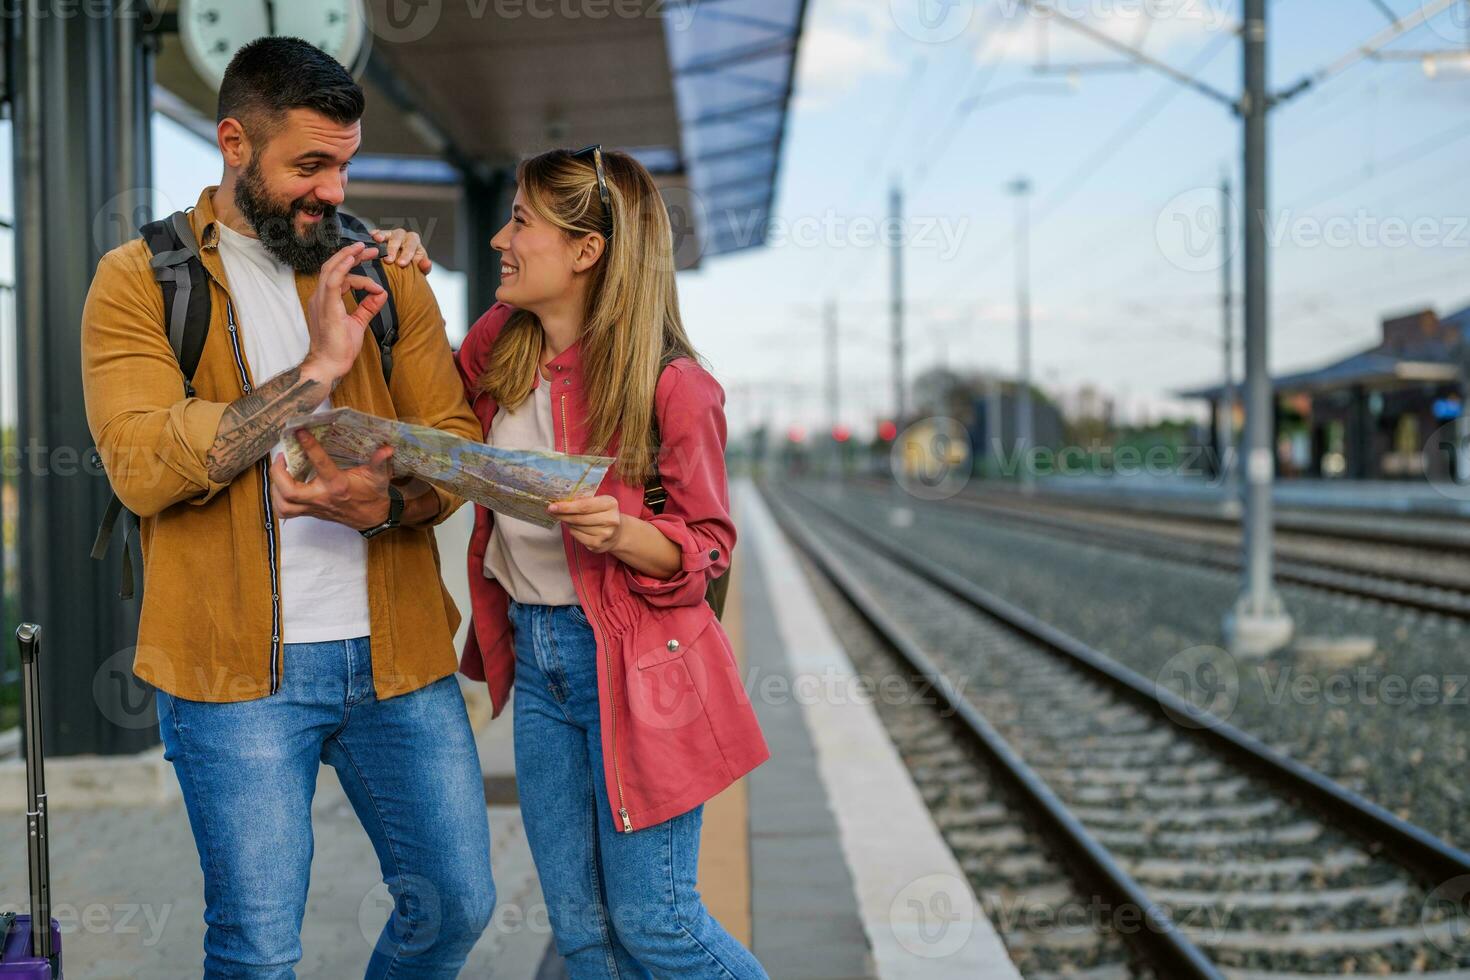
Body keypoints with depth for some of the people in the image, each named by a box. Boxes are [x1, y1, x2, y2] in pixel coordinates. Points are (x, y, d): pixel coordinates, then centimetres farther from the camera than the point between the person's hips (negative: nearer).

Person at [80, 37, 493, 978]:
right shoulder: (141, 280, 0)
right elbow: (142, 465, -15)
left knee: (458, 902, 10)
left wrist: (384, 500, -17)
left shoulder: (385, 273, 10)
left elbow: (458, 447, 5)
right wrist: (315, 371, -17)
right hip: (238, 665, -3)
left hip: (397, 652, 4)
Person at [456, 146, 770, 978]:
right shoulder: (499, 346, 2)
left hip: (632, 660, -6)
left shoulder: (672, 388, -15)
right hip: (533, 653, 6)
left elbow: (708, 545, -8)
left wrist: (619, 533, -29)